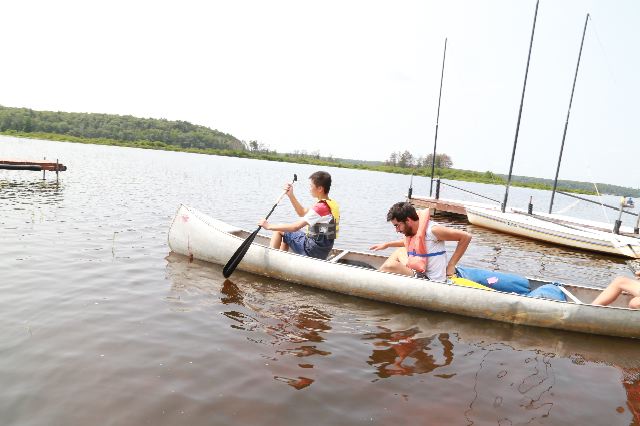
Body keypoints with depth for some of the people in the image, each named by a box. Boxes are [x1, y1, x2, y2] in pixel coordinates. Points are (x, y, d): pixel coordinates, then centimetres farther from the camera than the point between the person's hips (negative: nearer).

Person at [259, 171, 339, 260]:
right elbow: (302, 213, 16)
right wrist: (291, 195, 8)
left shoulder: (321, 207, -24)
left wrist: (269, 226, -22)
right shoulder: (330, 204, 6)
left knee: (279, 231, 1)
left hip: (312, 251, -9)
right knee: (285, 233, 27)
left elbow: (296, 227, -27)